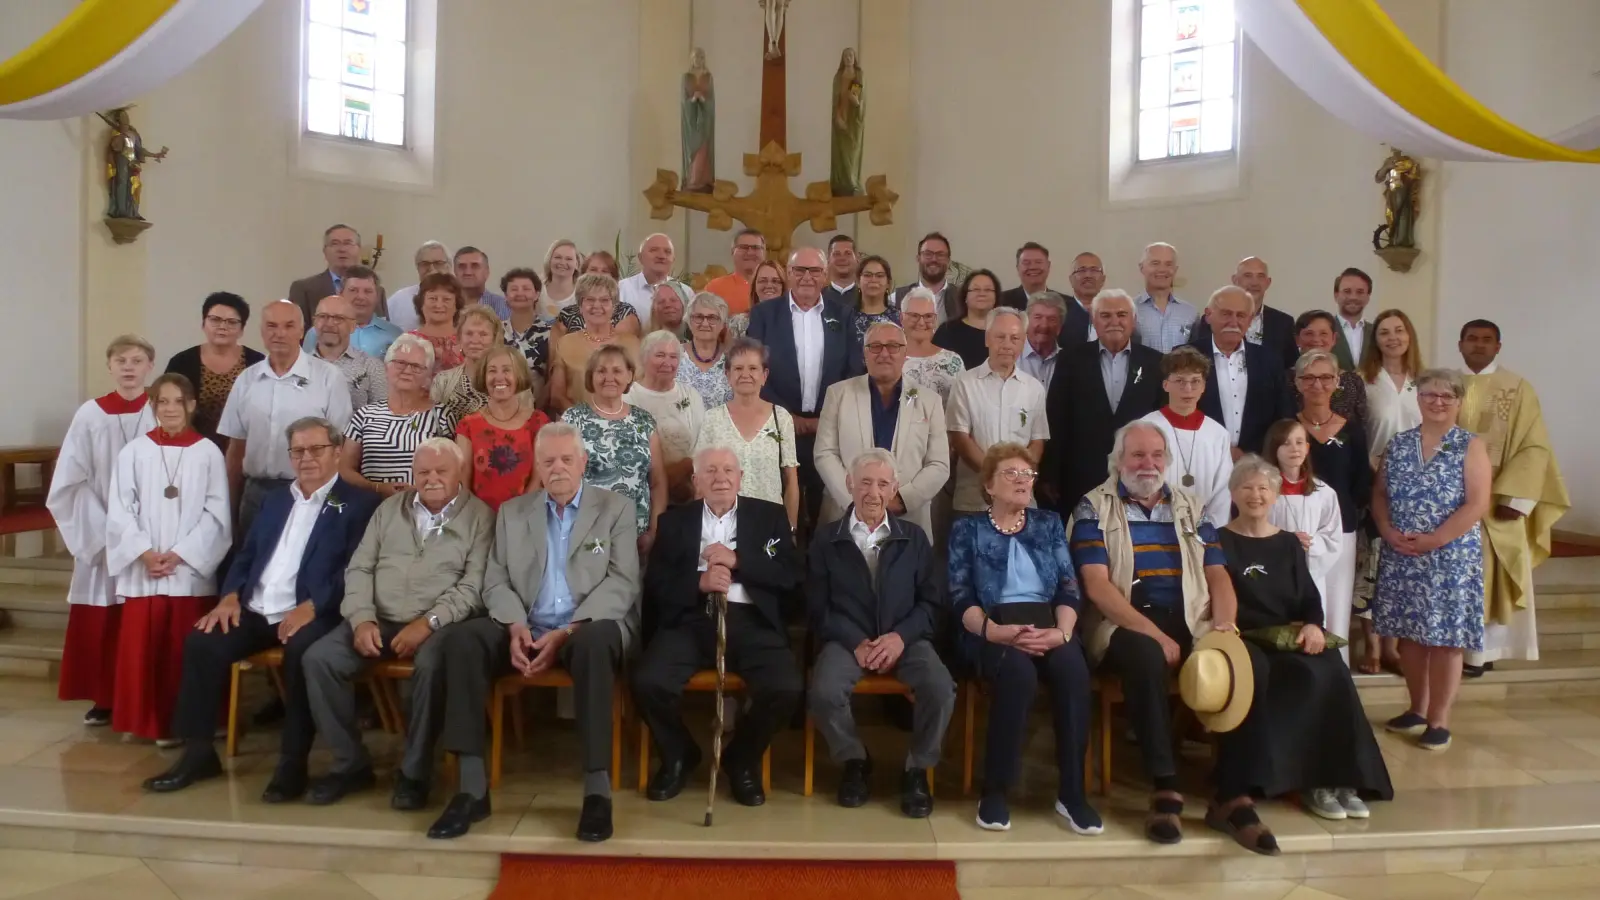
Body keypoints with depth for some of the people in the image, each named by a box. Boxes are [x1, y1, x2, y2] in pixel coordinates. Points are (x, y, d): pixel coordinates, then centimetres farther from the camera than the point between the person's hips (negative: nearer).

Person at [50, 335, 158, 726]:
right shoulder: (90, 414, -1)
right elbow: (70, 482, 0)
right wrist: (103, 530, -7)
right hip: (101, 537, 1)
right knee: (100, 622, 4)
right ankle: (104, 697, 17)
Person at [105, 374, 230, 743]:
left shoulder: (208, 453, 1)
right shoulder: (133, 451, 4)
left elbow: (217, 514, -2)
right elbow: (119, 510, 1)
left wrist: (179, 554, -10)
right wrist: (144, 552, -10)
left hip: (191, 571, -1)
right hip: (142, 572, 1)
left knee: (185, 651, 1)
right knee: (141, 649, 4)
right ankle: (143, 721, 16)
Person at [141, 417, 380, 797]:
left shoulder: (359, 503, 0)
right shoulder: (275, 499, 22)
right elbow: (246, 555, 22)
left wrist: (311, 607, -22)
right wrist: (231, 595, 2)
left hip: (313, 614, -6)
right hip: (256, 611, 6)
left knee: (302, 650, -35)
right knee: (201, 641, -16)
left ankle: (293, 761, -21)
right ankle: (199, 751, -3)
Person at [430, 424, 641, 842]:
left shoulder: (616, 509, 6)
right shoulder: (511, 511, 16)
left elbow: (622, 583, -5)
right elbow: (496, 582, 9)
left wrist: (567, 632, -18)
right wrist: (516, 628, -13)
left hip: (589, 627, -3)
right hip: (525, 629, 4)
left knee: (593, 645, -39)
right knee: (459, 639, -24)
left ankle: (597, 791, -32)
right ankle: (472, 788, -22)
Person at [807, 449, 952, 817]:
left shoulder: (914, 537, 12)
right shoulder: (827, 538, 7)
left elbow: (931, 602, 5)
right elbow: (818, 606, 1)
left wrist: (900, 636, -13)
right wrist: (855, 643, -13)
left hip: (905, 638, 1)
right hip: (847, 638, -1)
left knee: (941, 689, -28)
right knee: (824, 692, -31)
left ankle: (917, 769, -1)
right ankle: (854, 761, 1)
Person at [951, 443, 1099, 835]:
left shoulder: (1049, 524, 19)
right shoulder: (967, 529, 11)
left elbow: (1069, 589, 9)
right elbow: (961, 598, 0)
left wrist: (1061, 632, -11)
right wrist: (995, 631, -19)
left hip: (1047, 623, 3)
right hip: (992, 628, -2)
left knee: (1073, 671, -31)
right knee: (1019, 673, -35)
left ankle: (1071, 792, -20)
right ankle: (995, 791, -22)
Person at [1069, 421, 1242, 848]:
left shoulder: (1190, 509, 19)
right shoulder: (1094, 508, 4)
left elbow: (1217, 575, 12)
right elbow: (1097, 584, -8)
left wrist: (1224, 625, -9)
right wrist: (1153, 634, -17)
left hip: (1190, 622, 4)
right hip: (1125, 624, -4)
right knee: (1146, 657, -37)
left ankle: (1233, 792, -15)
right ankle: (1165, 787, -26)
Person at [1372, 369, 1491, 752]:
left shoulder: (1471, 446, -2)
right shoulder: (1398, 444, 9)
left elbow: (1478, 504, -10)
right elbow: (1380, 494, 10)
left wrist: (1433, 539, -16)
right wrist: (1389, 532, -8)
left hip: (1450, 557, -4)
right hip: (1400, 556, 4)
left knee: (1445, 637, 0)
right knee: (1409, 633, 10)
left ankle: (1439, 721, 10)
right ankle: (1418, 709, 25)